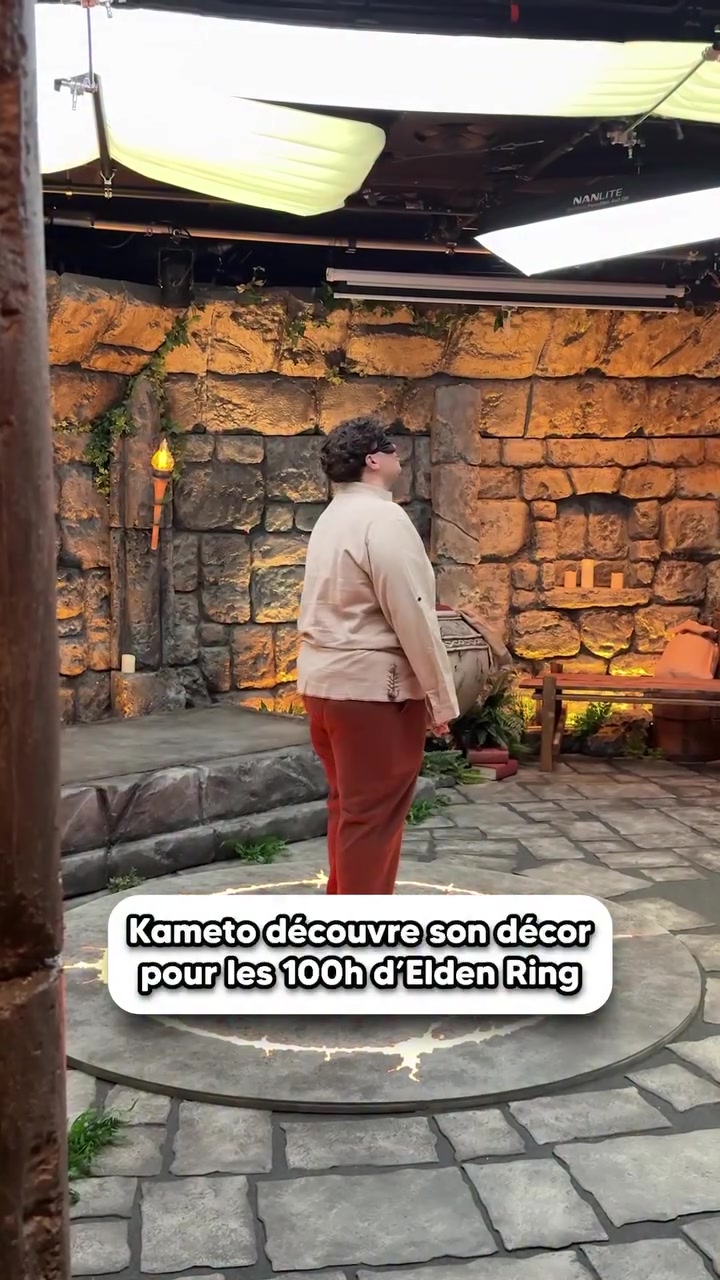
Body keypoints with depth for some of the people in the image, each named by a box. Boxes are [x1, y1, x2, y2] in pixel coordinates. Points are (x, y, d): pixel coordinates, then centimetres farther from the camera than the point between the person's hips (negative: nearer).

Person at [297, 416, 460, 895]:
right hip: (371, 686, -10)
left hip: (325, 679, 10)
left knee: (348, 805, 19)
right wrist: (441, 697, -13)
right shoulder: (383, 518, -15)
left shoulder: (333, 517, 14)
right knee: (373, 815, -1)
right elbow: (412, 618, -19)